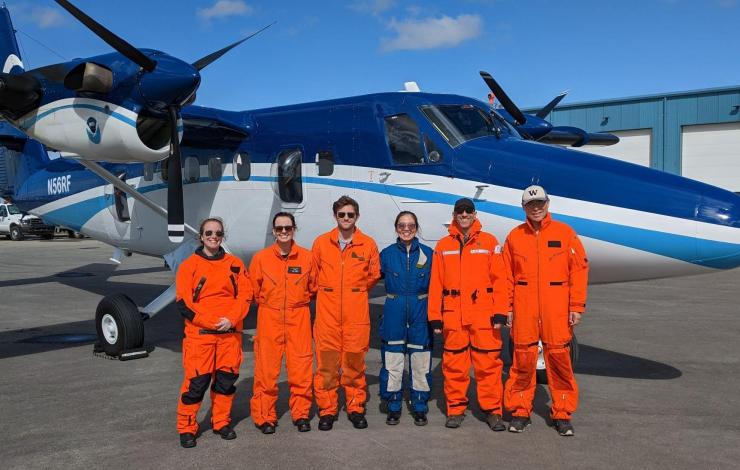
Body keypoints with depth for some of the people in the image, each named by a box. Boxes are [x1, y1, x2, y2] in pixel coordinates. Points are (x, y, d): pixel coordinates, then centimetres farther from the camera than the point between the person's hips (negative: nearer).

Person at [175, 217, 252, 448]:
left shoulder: (235, 264, 9)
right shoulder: (189, 265, 1)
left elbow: (245, 294, 4)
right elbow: (184, 302, -5)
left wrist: (231, 320, -11)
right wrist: (212, 322, -13)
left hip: (230, 332, 3)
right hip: (199, 333, -3)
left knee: (227, 377, 8)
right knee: (196, 380, -3)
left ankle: (221, 422, 25)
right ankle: (187, 428, 12)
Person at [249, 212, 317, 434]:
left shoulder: (307, 257, 0)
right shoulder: (261, 258, -2)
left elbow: (313, 288, 12)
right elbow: (254, 291, 8)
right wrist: (269, 304, 10)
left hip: (299, 319, 1)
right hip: (269, 319, 0)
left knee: (301, 368, 4)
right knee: (266, 368, 2)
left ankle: (301, 414, 20)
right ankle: (264, 417, 16)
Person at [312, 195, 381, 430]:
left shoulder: (368, 244, 3)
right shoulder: (321, 243, 4)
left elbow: (373, 276, 14)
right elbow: (313, 274, 13)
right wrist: (327, 292, 12)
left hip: (357, 313, 0)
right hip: (327, 312, 0)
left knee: (355, 361, 5)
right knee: (327, 362, 2)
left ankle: (356, 408, 20)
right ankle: (327, 410, 15)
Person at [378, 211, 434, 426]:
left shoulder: (428, 254, 3)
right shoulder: (387, 254, 3)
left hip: (420, 313, 0)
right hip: (394, 314, 0)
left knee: (420, 362, 4)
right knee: (392, 362, 2)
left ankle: (420, 407, 18)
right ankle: (394, 406, 16)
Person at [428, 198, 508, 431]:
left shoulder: (489, 242, 5)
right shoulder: (443, 246, 10)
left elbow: (499, 279, 1)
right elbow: (436, 283, 8)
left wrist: (500, 311, -6)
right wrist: (435, 316, 3)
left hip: (483, 313, -2)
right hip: (452, 314, 2)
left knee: (488, 363, 0)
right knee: (454, 363, 7)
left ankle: (492, 410, 12)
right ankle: (456, 409, 19)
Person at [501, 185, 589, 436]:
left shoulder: (564, 233, 4)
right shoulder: (515, 236, 9)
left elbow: (579, 270, 1)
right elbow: (507, 276, 10)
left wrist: (577, 306, -3)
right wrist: (507, 308, 5)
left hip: (557, 310, -1)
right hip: (523, 310, 1)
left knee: (559, 359, 2)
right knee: (523, 359, 4)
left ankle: (562, 413, 15)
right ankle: (520, 411, 17)